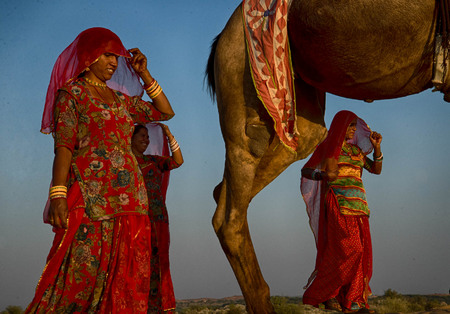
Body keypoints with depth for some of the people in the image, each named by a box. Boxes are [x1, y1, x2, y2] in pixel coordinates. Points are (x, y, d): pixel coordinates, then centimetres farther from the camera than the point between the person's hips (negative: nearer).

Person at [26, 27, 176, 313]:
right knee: (83, 273, -13)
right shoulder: (72, 92, 3)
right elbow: (64, 146, -6)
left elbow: (165, 111, 27)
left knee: (125, 279, 0)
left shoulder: (121, 99, 21)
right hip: (91, 195, -6)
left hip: (129, 196, 7)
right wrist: (58, 195, -17)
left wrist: (144, 74, 19)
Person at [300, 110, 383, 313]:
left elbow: (376, 169, 18)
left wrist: (377, 147, 4)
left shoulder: (356, 150, 20)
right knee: (348, 249, -16)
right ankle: (323, 294, -8)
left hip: (357, 204, 7)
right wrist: (323, 175, -16)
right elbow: (305, 171, 3)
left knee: (359, 252, -2)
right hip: (338, 203, -7)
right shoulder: (328, 147, 4)